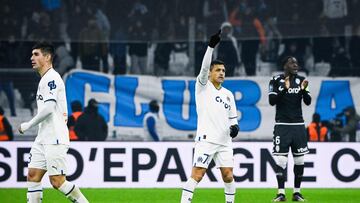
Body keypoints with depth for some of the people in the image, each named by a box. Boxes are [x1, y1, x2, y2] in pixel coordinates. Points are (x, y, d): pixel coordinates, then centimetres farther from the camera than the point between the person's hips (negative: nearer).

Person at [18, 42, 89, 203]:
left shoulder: (51, 78, -11)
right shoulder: (45, 79, 20)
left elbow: (48, 108, -20)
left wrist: (28, 125, -11)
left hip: (55, 139, -10)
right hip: (43, 139, 10)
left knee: (57, 181, -12)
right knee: (33, 175, 2)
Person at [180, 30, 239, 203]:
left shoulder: (228, 94, 19)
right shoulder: (203, 87, 3)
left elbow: (232, 117, 26)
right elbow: (204, 67, -14)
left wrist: (235, 126, 2)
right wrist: (211, 46, -25)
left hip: (224, 141, 5)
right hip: (206, 139, -5)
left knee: (228, 176, 1)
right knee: (197, 175, -13)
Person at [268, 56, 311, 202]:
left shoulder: (301, 80, 9)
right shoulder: (276, 81, -1)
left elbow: (308, 102, 5)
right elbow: (272, 101, -10)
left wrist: (303, 90, -14)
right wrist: (285, 89, -22)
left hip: (298, 125, 3)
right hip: (282, 125, -3)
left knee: (299, 159, 3)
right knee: (281, 159, -8)